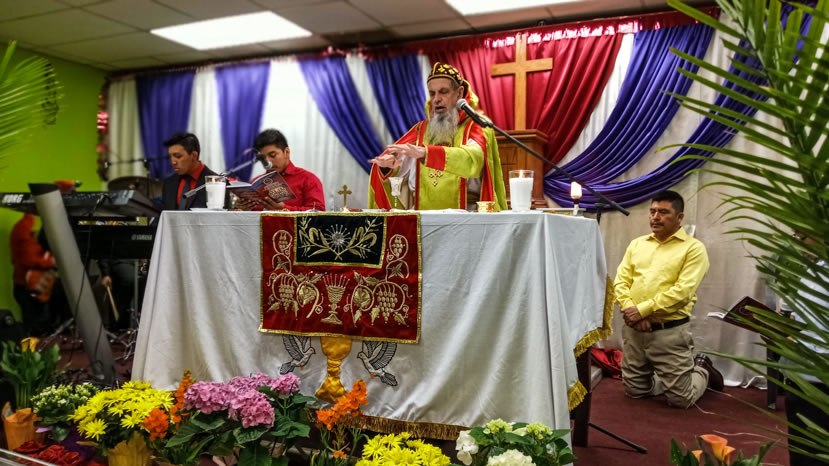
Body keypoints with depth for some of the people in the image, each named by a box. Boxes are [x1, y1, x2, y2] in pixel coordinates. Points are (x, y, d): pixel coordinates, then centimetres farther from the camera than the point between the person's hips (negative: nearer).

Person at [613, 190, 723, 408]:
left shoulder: (693, 248, -6)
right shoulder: (637, 244, 10)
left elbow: (682, 291, -17)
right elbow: (621, 281, 5)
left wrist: (643, 310, -19)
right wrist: (630, 309, -13)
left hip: (669, 331, -5)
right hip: (634, 330, 5)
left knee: (680, 399, 2)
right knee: (635, 391, 13)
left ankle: (702, 370, 32)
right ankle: (676, 375, 37)